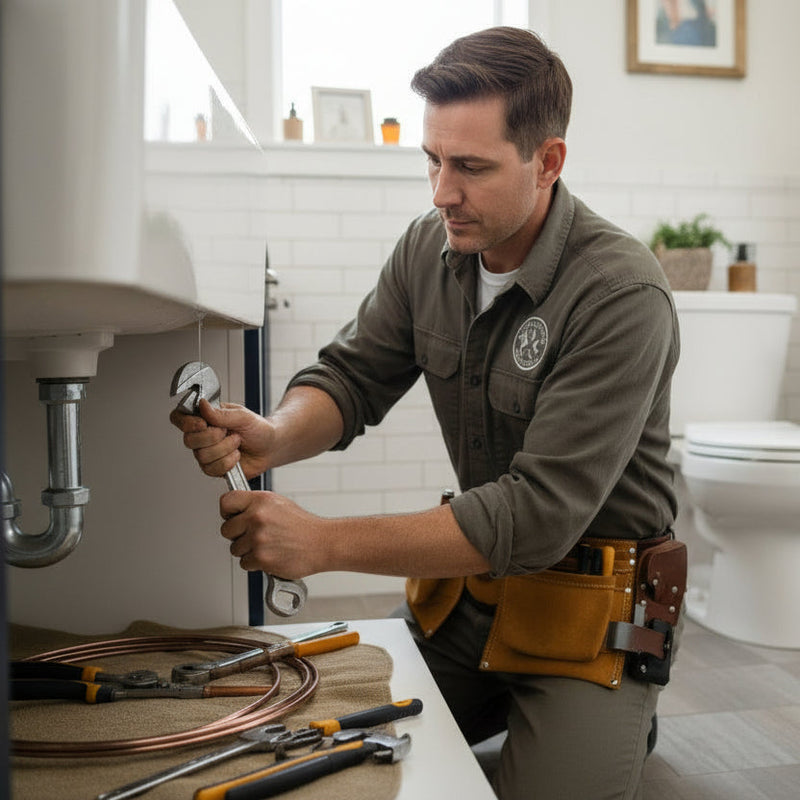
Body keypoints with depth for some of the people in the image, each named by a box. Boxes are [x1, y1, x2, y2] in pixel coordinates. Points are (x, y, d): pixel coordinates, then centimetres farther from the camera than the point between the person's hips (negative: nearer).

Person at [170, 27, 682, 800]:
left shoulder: (621, 294, -24)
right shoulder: (429, 248, -4)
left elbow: (539, 514, -29)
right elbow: (351, 374, 0)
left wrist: (326, 543, -32)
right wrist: (275, 435, -24)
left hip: (586, 603, -5)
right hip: (469, 578, 5)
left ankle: (613, 717, 19)